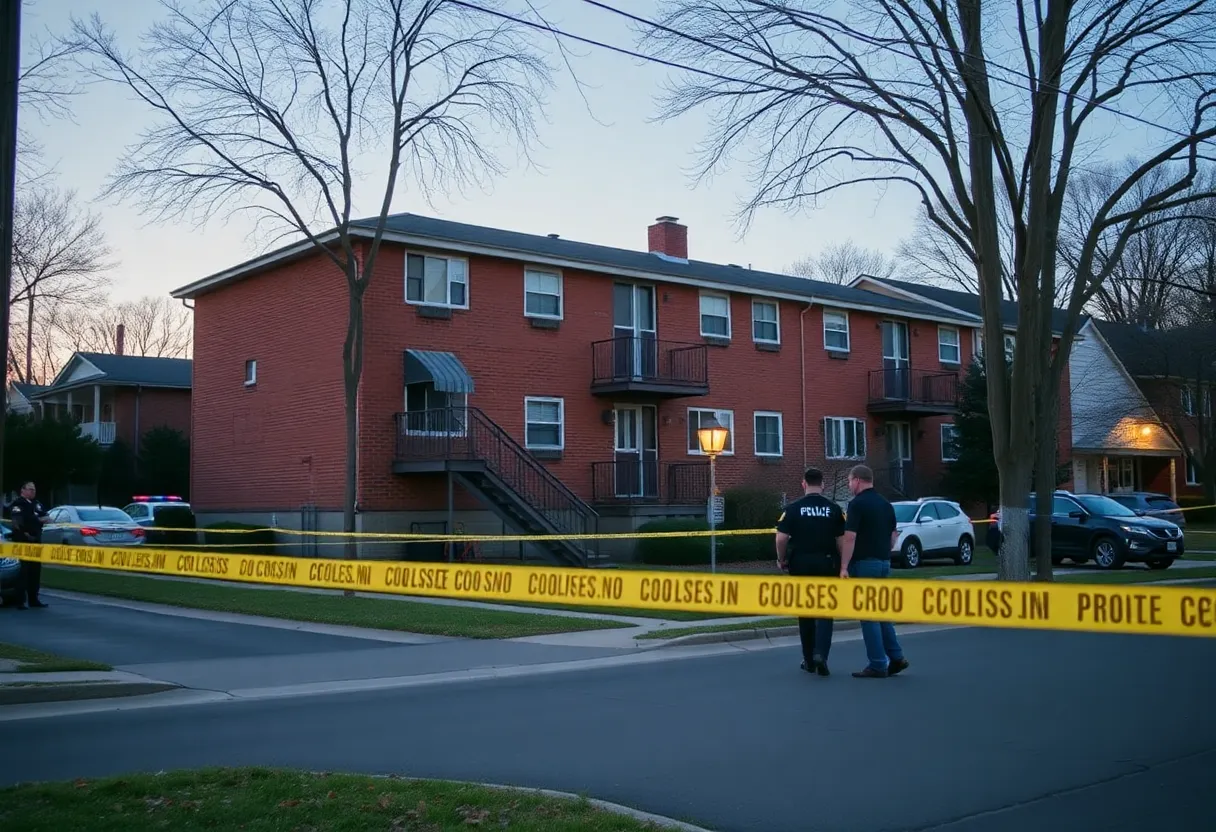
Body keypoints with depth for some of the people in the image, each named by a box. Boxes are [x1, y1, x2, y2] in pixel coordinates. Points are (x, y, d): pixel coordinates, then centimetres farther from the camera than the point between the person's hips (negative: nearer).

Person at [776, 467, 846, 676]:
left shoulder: (793, 508, -4)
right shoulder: (834, 509, -1)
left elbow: (781, 537, -11)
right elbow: (842, 539, -3)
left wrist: (781, 559, 4)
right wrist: (843, 564, 9)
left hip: (801, 563, 0)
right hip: (827, 563, 0)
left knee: (805, 612, 12)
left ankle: (809, 660, 18)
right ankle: (820, 654, -15)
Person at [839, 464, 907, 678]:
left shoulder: (857, 504, -13)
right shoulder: (885, 504, 12)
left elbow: (850, 537, -19)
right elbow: (894, 535, 16)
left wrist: (844, 567, -17)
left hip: (864, 563, -8)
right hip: (884, 563, 8)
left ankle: (878, 665, 0)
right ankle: (896, 657, 14)